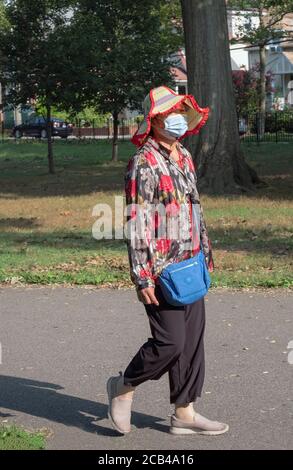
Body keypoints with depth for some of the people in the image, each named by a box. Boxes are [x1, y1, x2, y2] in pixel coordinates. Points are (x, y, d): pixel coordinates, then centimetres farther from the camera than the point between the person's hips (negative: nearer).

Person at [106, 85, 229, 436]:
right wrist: (142, 276, -20)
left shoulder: (184, 157, 13)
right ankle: (123, 387, 17)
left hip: (190, 267, 8)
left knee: (193, 340, 9)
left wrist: (205, 255, 21)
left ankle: (184, 413, 18)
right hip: (160, 271, -8)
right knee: (169, 342, -7)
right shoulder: (143, 163, -13)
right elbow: (136, 223, -17)